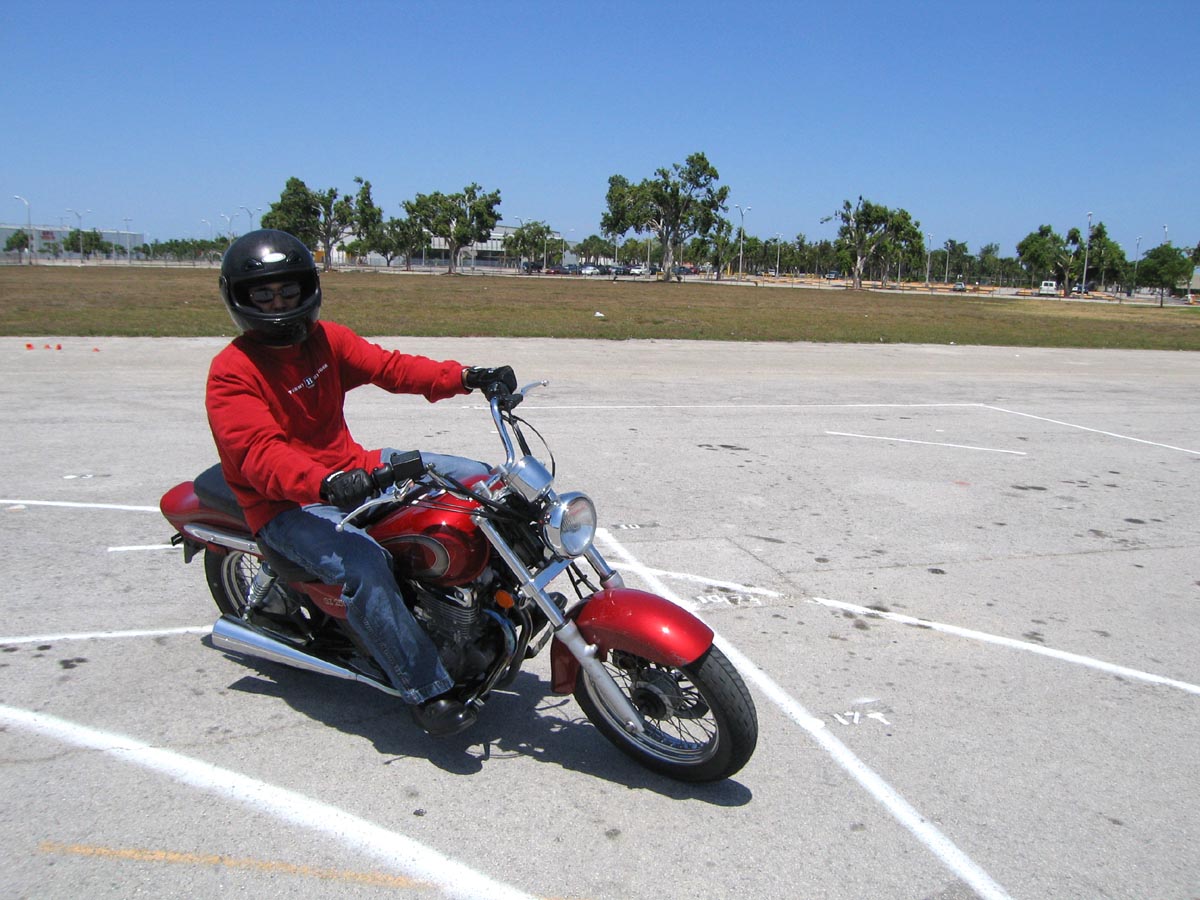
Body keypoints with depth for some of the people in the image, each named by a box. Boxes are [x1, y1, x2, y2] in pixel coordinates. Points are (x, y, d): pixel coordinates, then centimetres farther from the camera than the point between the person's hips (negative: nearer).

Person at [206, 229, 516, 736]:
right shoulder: (232, 372, -13)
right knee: (364, 566, -35)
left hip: (352, 469, 7)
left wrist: (464, 377, -20)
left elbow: (388, 366, -4)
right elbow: (259, 453, -27)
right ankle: (425, 691, -24)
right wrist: (324, 483, -47)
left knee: (475, 479, 1)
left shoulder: (325, 338, 7)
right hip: (287, 505, -7)